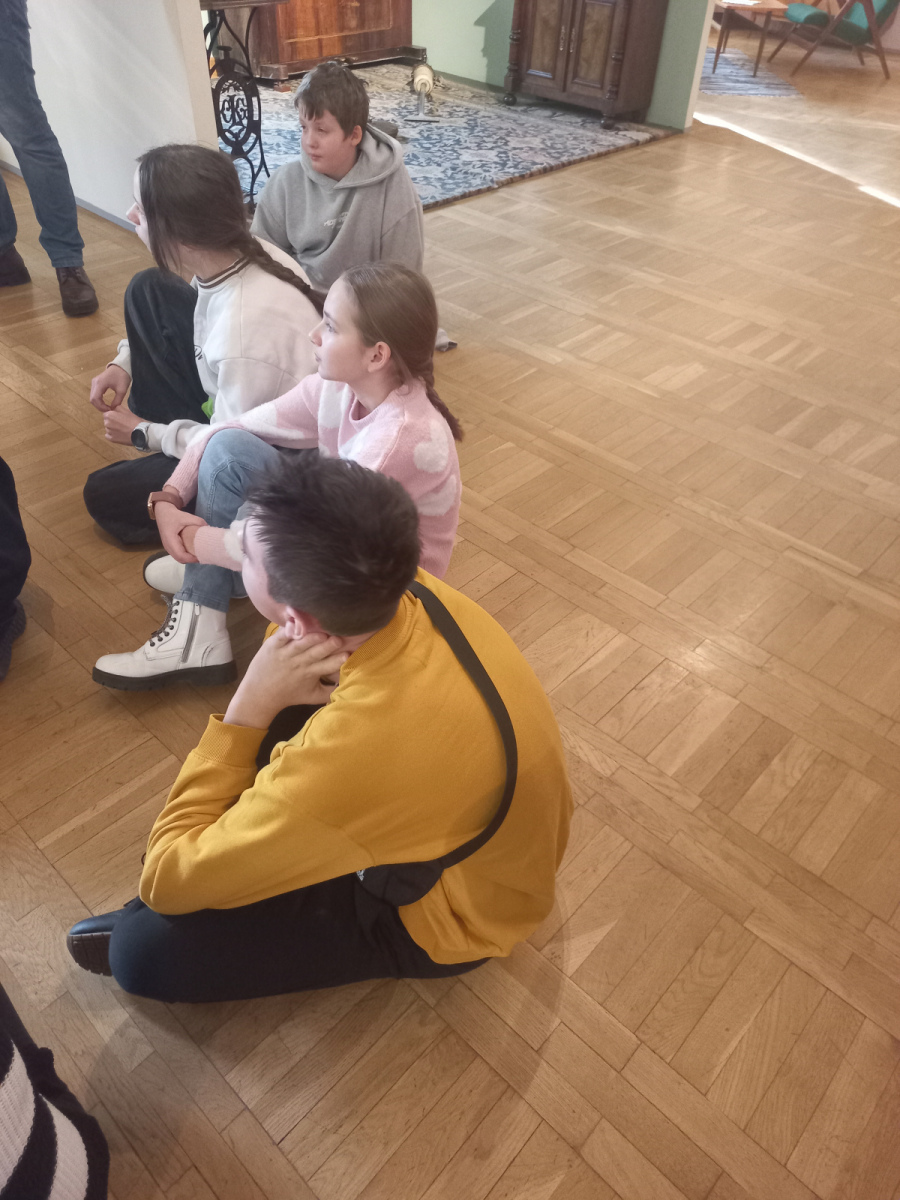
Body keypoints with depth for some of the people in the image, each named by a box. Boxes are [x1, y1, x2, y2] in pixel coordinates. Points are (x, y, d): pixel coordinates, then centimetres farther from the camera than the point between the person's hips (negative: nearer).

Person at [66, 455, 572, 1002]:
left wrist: (248, 708, -29)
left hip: (448, 910, -6)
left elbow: (166, 880, -27)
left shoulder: (355, 751, -44)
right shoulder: (411, 591, -22)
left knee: (145, 951, -15)